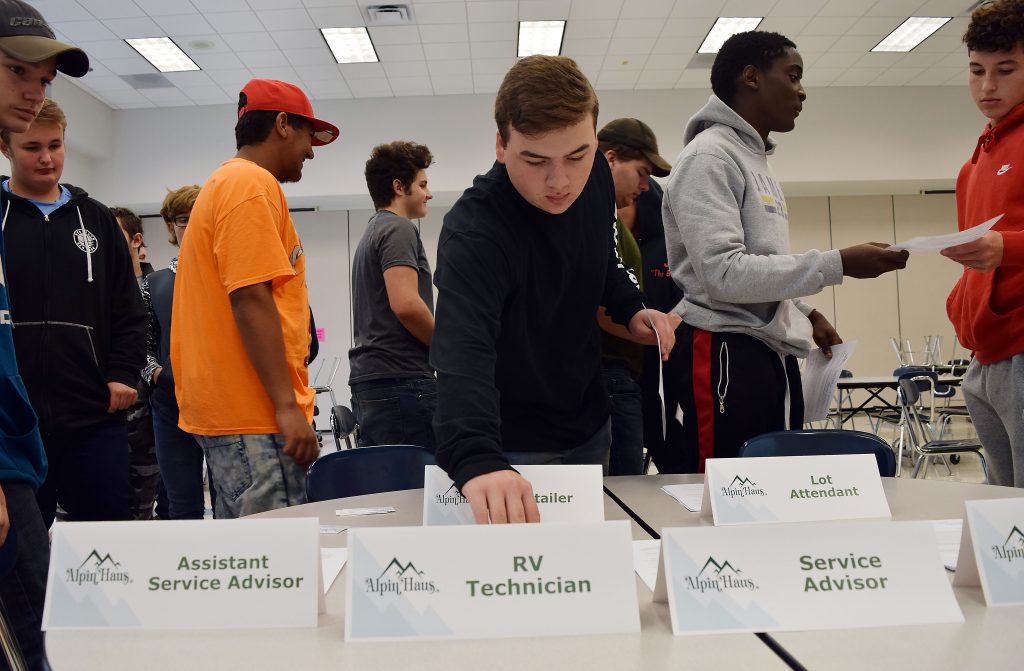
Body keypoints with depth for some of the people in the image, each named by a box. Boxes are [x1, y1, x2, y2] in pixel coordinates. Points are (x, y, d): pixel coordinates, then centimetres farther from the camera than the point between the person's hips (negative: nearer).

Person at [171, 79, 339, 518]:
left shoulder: (225, 183, 22)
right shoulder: (253, 184, -10)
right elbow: (251, 299, -20)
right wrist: (288, 407, -19)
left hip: (225, 410, 11)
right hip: (255, 415, -11)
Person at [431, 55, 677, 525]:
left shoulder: (595, 175, -10)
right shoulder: (473, 233, -31)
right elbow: (464, 353, -47)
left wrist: (630, 308, -6)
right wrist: (477, 460, -64)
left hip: (589, 425, 7)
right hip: (513, 449, -6)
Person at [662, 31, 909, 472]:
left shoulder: (757, 162, 20)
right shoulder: (709, 156, -10)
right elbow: (722, 273, -21)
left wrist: (804, 312, 15)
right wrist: (836, 265, -20)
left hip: (774, 357, 10)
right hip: (725, 356, -10)